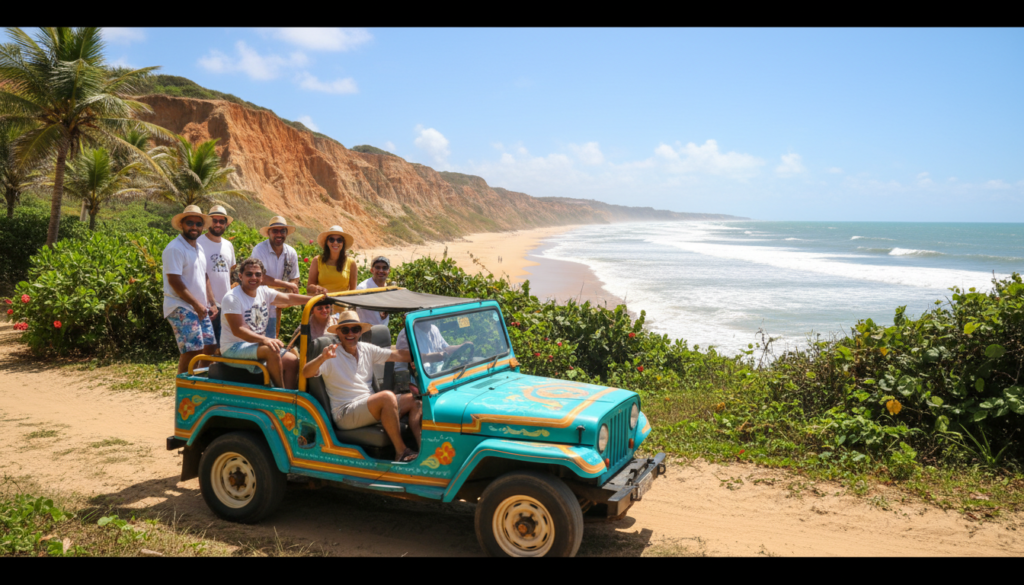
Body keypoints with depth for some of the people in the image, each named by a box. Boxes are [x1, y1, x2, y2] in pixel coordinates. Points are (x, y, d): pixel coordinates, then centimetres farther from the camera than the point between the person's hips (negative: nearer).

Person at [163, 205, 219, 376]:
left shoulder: (199, 249, 17)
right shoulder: (175, 249, -11)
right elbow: (174, 280, -18)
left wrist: (211, 303, 12)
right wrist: (196, 305, -18)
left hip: (200, 309, 9)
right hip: (182, 308, -8)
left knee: (208, 347, 8)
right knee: (191, 350, -13)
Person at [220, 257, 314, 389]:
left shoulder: (264, 292, 8)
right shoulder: (232, 298, -14)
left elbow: (288, 298, 2)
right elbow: (238, 330, -23)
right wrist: (264, 340, -36)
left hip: (257, 344, 8)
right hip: (233, 348, -8)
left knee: (292, 360, -8)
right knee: (271, 351, -31)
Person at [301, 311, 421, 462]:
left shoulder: (367, 350, 11)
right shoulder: (332, 355, -6)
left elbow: (400, 355, 6)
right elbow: (306, 373, -21)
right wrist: (322, 358, -39)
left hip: (371, 407, 7)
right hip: (344, 414, -7)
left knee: (413, 400, -6)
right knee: (387, 396, -31)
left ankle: (422, 448, -16)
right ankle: (401, 452, -24)